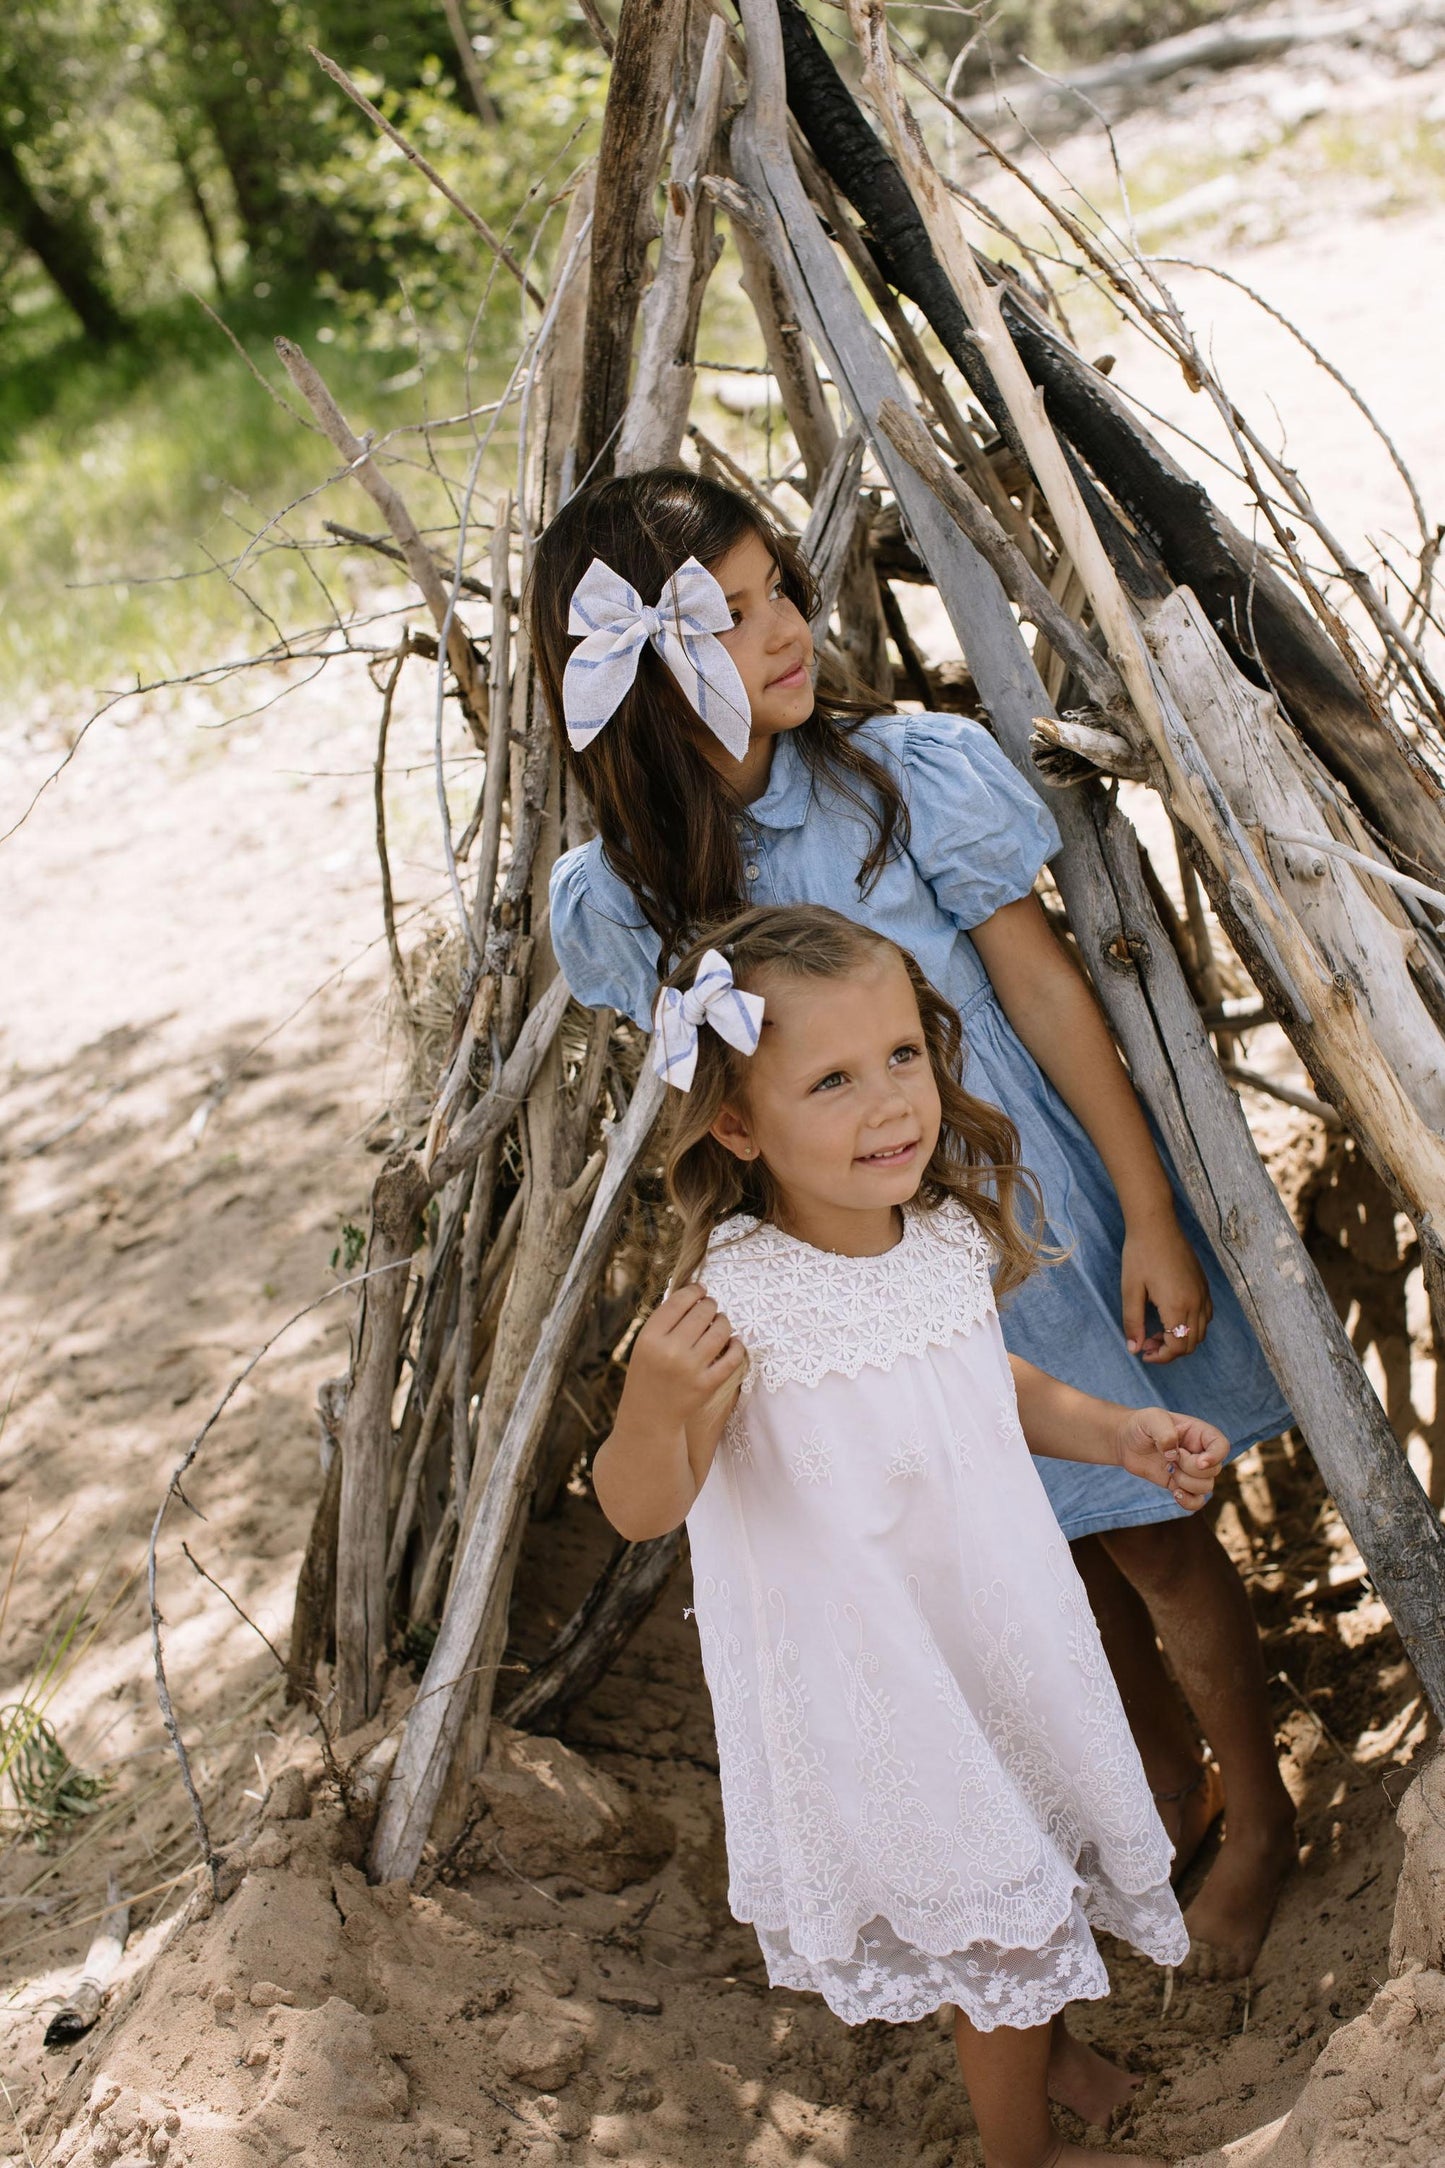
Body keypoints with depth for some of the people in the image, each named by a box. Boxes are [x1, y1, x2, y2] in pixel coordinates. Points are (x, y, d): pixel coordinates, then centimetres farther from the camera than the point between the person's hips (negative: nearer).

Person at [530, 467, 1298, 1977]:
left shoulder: (910, 774, -20)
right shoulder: (612, 899, -13)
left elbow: (1046, 991, -13)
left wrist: (1150, 1217, -11)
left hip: (1034, 1216, -2)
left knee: (1149, 1536, 11)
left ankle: (1258, 1813, 37)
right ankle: (1166, 1787, 46)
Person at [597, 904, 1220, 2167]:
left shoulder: (951, 1238, -9)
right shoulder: (734, 1303, -28)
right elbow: (639, 1508, -21)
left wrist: (1120, 1435, 2)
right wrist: (654, 1410, -41)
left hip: (1003, 1629, 6)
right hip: (879, 1679, -6)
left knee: (1044, 1857, 26)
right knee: (997, 1915, 11)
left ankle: (1046, 2038, 57)